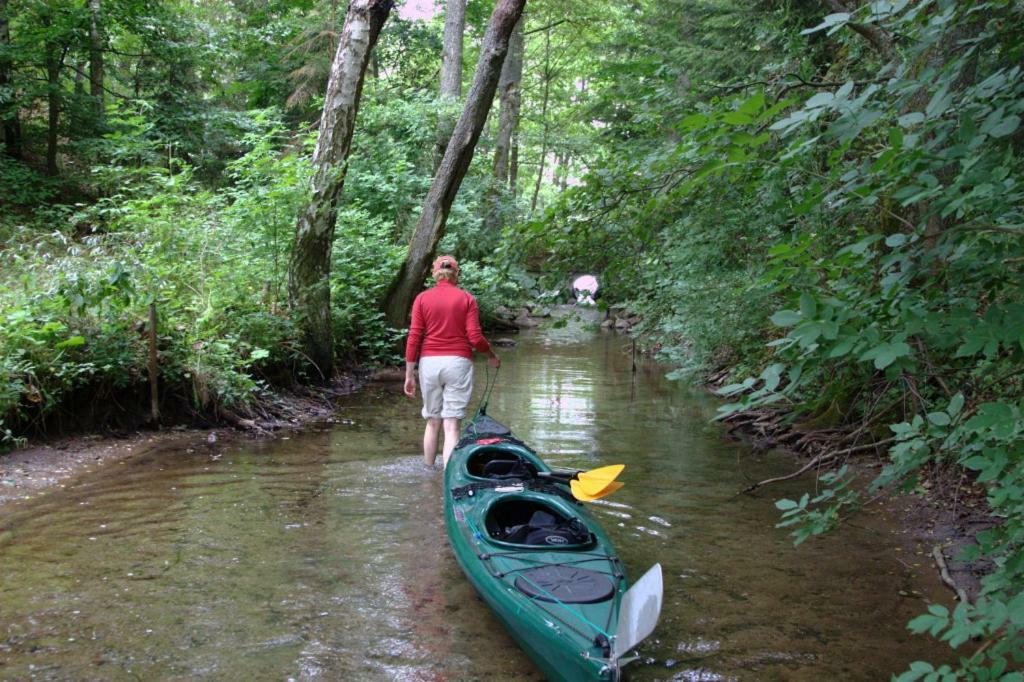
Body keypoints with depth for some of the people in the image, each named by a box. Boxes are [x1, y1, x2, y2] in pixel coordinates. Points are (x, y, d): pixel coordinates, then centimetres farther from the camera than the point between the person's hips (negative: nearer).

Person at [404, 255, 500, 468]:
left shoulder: (422, 298, 5)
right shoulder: (466, 298, 2)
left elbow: (414, 338, 1)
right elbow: (475, 337, -5)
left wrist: (409, 374, 5)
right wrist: (491, 356, 13)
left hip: (429, 362, 2)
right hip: (458, 362, -2)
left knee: (433, 422, 16)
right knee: (452, 426, -2)